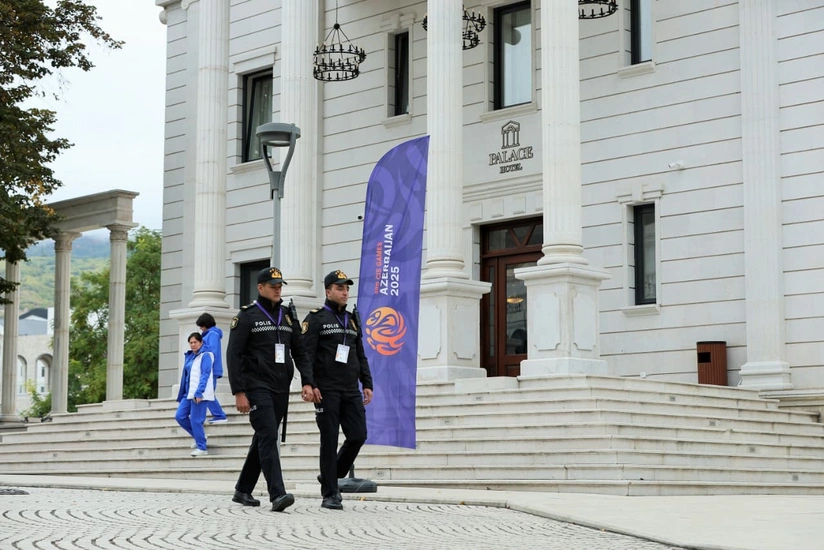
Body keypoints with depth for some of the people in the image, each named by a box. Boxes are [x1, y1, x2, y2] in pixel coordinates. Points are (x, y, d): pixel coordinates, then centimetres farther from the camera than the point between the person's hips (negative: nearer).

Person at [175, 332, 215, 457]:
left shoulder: (205, 356, -6)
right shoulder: (190, 356, 17)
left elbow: (205, 375, -15)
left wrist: (199, 392, -22)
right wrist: (182, 394, 18)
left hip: (199, 394, -8)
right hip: (189, 393, 8)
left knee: (196, 420, -8)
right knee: (179, 416, 2)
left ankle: (202, 448, 1)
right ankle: (198, 436, 18)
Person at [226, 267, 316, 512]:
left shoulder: (288, 316, 13)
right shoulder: (247, 316, -3)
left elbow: (299, 353, 12)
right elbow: (233, 356, -7)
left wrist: (307, 382, -2)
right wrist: (238, 392, -14)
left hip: (281, 389, 6)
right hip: (257, 387, -6)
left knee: (263, 439, 12)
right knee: (269, 437, -16)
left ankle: (243, 490, 24)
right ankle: (277, 495, -23)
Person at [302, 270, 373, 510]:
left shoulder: (352, 321, 18)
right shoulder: (316, 319, -1)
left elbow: (361, 355, 20)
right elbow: (306, 354, -9)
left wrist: (367, 384, 11)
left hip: (351, 391, 6)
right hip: (327, 390, -6)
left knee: (358, 436, -1)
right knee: (329, 441, -4)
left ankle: (332, 476, 21)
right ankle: (330, 494, 3)